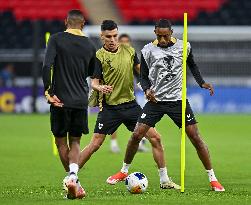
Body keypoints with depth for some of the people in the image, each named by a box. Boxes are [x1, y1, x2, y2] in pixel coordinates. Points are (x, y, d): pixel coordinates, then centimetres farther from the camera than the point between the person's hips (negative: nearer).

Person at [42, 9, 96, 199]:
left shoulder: (57, 39, -5)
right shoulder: (89, 46, 6)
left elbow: (47, 66, -16)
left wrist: (48, 92, -11)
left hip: (61, 100, -3)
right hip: (81, 101, 3)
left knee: (61, 141, 11)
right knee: (75, 142, 11)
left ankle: (72, 179, 6)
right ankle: (73, 176, -13)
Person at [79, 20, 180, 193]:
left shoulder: (129, 51, 5)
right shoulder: (99, 56, -8)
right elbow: (94, 82, -11)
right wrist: (100, 88, -31)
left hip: (130, 104, 4)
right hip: (109, 106, -4)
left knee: (155, 138, -1)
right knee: (95, 144, -8)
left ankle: (164, 180, 9)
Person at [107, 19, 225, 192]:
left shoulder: (184, 47, -1)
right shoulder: (148, 51, -3)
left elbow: (192, 65, 18)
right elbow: (144, 77, 4)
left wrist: (202, 83, 4)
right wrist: (147, 89, -17)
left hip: (178, 100, 0)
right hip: (156, 100, 0)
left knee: (196, 138, -6)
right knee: (136, 135, -6)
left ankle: (212, 178, 3)